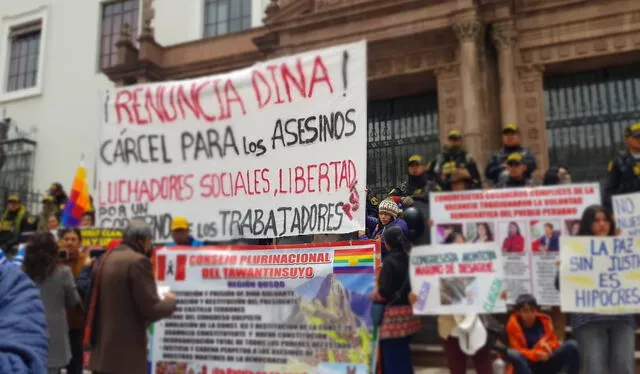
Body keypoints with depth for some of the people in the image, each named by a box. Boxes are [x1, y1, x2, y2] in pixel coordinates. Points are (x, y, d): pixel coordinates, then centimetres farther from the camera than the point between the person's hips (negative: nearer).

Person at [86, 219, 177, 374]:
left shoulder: (106, 258, 11)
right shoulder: (138, 261, -16)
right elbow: (150, 309, -17)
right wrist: (169, 302, 1)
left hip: (102, 350, 9)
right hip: (126, 353, -9)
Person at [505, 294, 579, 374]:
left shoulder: (544, 320, 4)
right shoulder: (513, 324, -8)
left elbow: (555, 343, 7)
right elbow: (518, 350, -12)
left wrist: (545, 344, -16)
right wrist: (536, 354, -29)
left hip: (547, 365, 4)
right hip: (528, 367, -4)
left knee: (571, 345, -17)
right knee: (512, 354, -38)